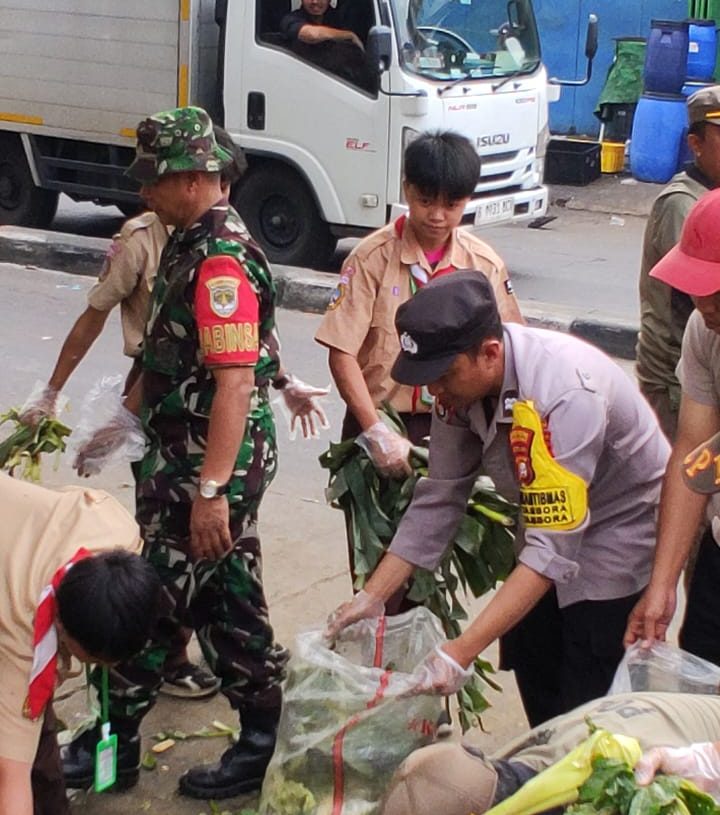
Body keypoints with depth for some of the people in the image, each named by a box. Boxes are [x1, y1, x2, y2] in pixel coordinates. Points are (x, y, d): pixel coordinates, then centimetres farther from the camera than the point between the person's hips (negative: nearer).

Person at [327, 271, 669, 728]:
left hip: (620, 527, -7)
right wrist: (373, 597, -12)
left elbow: (554, 550, -38)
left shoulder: (566, 394, -37)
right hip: (549, 521, 7)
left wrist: (461, 652, -41)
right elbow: (440, 500, -7)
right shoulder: (460, 380, -15)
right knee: (531, 667, 14)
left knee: (585, 706, -7)